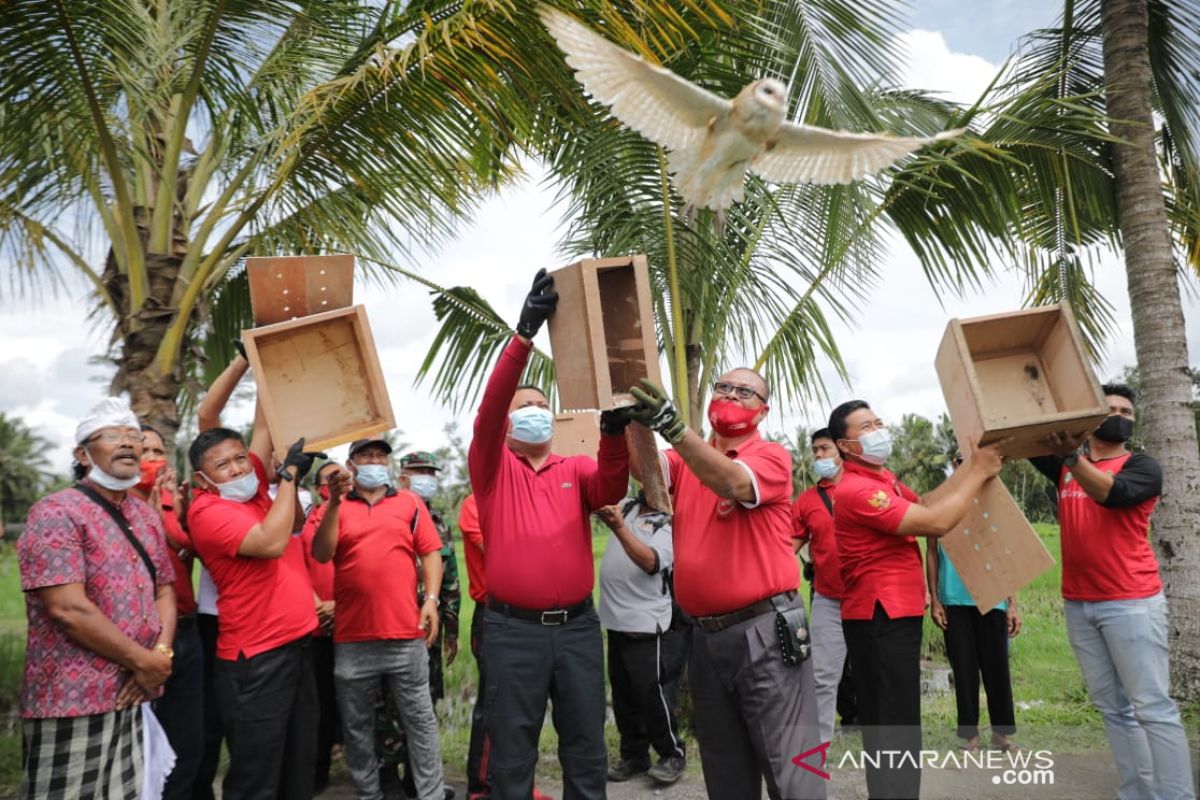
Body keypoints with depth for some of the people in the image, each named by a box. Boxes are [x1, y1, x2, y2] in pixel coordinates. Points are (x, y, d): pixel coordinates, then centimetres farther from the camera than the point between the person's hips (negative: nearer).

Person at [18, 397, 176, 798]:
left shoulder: (147, 516, 12)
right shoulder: (56, 513, -12)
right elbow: (67, 608, -20)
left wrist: (162, 653, -4)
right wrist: (144, 661, -14)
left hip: (135, 694, 7)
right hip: (73, 702, -7)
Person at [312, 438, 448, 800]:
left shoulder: (410, 502, 7)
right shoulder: (335, 507, 8)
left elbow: (430, 553, 4)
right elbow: (321, 554, -6)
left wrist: (431, 599, -8)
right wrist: (335, 501, -14)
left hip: (405, 633, -1)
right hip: (352, 637, 1)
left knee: (419, 720, 5)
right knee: (356, 726, 12)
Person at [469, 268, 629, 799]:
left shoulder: (576, 470, 10)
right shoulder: (492, 468, 3)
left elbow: (612, 486, -11)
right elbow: (488, 408, -14)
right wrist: (525, 332, -25)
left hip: (578, 625, 3)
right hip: (514, 629, -2)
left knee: (586, 751, 12)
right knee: (512, 756, 7)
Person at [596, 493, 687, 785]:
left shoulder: (670, 526, -8)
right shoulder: (627, 507, 11)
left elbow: (650, 561, -24)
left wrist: (618, 527, -35)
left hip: (646, 625, -6)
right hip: (616, 621, 6)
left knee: (653, 694, -2)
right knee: (623, 694, 13)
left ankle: (673, 754, 16)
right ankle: (634, 755, 25)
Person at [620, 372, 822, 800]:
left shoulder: (772, 456, -3)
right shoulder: (687, 459, 11)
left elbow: (733, 482, -24)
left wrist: (673, 427, -35)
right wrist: (637, 422, -28)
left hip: (765, 633, -5)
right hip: (706, 636, 5)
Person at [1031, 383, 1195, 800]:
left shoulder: (1142, 467, -2)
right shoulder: (1065, 467, 11)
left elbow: (1111, 492, -23)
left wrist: (1071, 457, -40)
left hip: (1131, 603, -4)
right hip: (1078, 605, 5)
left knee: (1153, 707, -4)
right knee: (1113, 708, 9)